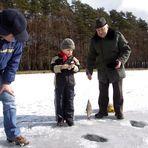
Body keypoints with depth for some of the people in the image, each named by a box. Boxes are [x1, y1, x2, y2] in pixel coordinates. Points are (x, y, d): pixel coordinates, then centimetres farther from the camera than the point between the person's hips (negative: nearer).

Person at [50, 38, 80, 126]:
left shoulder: (74, 59, 6)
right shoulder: (56, 58, -3)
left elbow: (78, 68, 6)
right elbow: (53, 68, -12)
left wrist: (73, 67, -15)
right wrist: (62, 67, -24)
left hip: (70, 83, 2)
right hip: (59, 83, -2)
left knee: (69, 101, 7)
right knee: (59, 101, 4)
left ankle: (69, 118, 17)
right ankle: (60, 118, 14)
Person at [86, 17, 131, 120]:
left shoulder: (117, 36, -7)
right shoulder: (94, 40, 3)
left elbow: (126, 49, -3)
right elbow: (91, 56, 7)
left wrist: (121, 60, -19)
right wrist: (89, 70, 0)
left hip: (116, 69, -3)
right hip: (102, 71, 3)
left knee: (118, 92, 3)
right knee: (103, 92, 10)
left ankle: (119, 111, 16)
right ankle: (102, 111, 22)